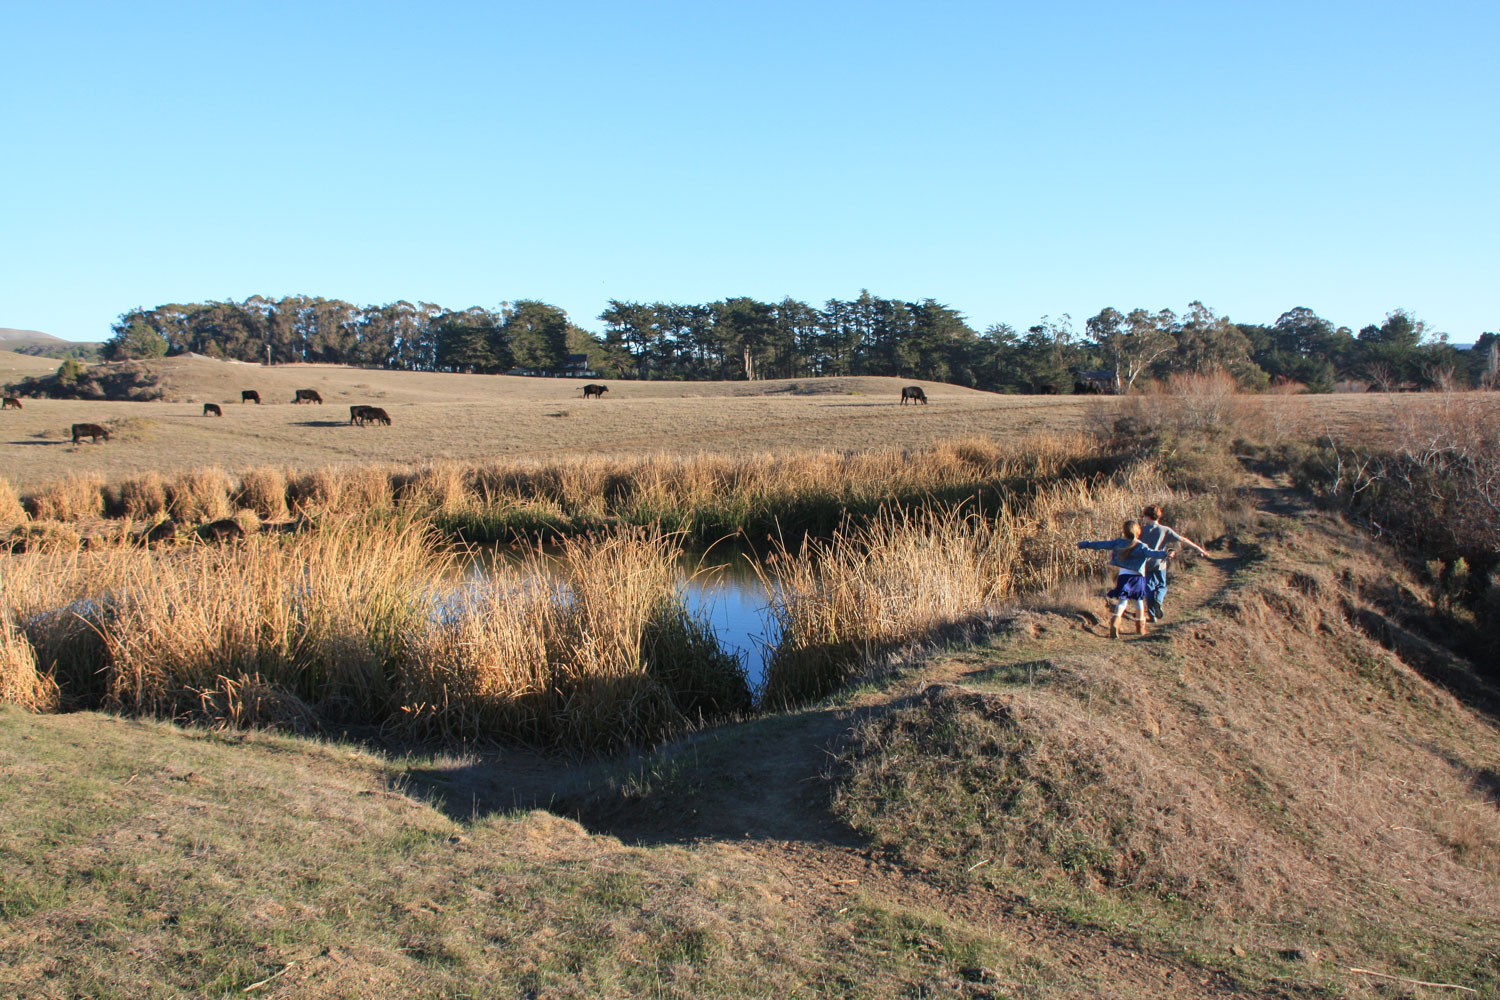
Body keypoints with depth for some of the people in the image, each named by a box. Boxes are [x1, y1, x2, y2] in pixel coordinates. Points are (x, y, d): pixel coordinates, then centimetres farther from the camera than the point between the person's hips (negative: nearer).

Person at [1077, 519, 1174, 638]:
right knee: (1139, 601, 16)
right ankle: (1140, 627, 25)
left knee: (1122, 601, 5)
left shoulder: (1117, 542, 2)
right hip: (1137, 577, -2)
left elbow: (1100, 544, 7)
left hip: (1123, 575, 2)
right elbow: (1150, 553, -25)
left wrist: (1084, 544, 17)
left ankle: (1115, 622, -21)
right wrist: (1165, 554, -38)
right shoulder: (1140, 546, -7)